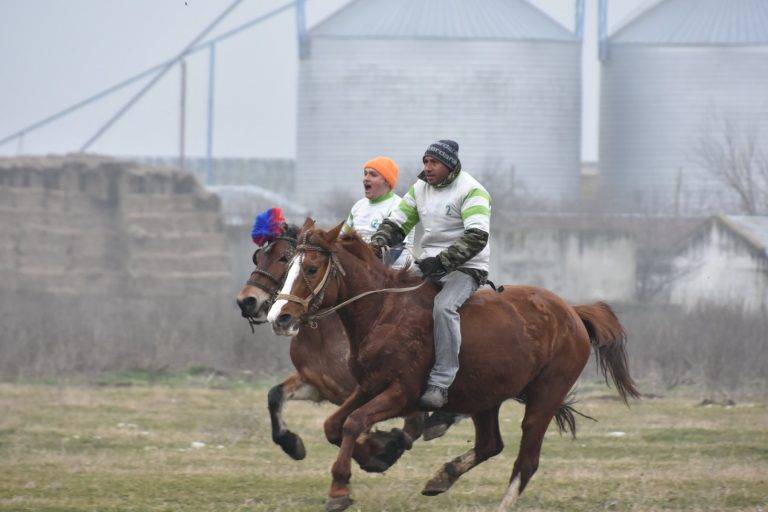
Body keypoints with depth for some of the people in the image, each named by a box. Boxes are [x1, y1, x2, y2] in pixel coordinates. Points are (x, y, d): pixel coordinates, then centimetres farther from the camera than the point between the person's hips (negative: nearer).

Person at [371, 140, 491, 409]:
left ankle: (440, 383, -33)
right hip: (429, 265, 8)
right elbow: (397, 222, 17)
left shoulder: (471, 191, -11)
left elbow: (477, 237, -23)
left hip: (466, 267, -8)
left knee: (444, 306, -34)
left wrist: (441, 262, -30)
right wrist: (377, 243, -6)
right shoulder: (420, 188, 12)